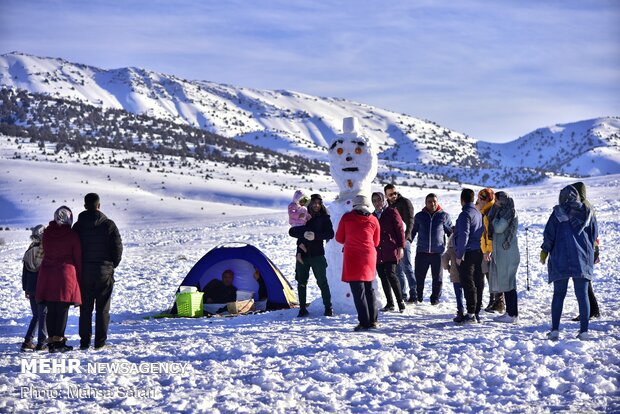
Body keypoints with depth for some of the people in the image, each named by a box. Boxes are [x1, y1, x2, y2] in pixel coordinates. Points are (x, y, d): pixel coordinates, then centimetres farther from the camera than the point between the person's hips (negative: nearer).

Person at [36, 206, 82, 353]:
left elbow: (45, 251, 11)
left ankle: (51, 341, 9)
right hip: (66, 273, -4)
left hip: (46, 274, 4)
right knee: (63, 310, 0)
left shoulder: (47, 233, 4)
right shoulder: (72, 235, -6)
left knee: (51, 310, 9)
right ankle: (58, 340, -3)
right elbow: (78, 258, -1)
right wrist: (79, 279, 8)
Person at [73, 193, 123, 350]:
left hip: (84, 272, 2)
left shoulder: (78, 226, -1)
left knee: (85, 308, 8)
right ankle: (100, 341, 2)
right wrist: (112, 266, 10)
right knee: (102, 308, 4)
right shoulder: (109, 225, -6)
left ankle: (84, 341, 7)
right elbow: (118, 248, -5)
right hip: (104, 272, -2)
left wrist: (80, 267, 12)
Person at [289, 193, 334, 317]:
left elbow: (330, 234, -8)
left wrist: (315, 235, -21)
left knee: (322, 281, -3)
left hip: (317, 254, -2)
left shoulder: (324, 218, 2)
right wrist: (303, 234, -19)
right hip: (302, 254, 2)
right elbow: (291, 231, -1)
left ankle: (328, 308, 7)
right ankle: (302, 309, 13)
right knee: (301, 282, 4)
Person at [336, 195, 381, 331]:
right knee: (369, 289, 15)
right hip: (369, 257, 4)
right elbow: (376, 242, 13)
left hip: (353, 257, -3)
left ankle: (364, 322, -7)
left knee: (358, 291, -3)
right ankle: (373, 321, 18)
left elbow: (339, 238, 5)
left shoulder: (346, 218, -3)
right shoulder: (373, 220, 4)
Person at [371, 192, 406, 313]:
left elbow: (400, 229, -3)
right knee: (383, 276, 5)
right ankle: (390, 303, 13)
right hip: (378, 252, 6)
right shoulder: (373, 216, 16)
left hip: (390, 250, -6)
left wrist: (401, 247, -10)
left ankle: (400, 301, -8)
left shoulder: (392, 212, 1)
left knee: (390, 274, -16)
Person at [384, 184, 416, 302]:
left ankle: (414, 295, -14)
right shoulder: (388, 206, 16)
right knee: (398, 270, 8)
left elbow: (410, 221, -12)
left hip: (403, 240, -7)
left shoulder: (405, 202, -3)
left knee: (406, 267, -13)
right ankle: (402, 295, 14)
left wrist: (405, 237, -22)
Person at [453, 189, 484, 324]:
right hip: (479, 252, 9)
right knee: (478, 283, 10)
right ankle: (476, 313, 15)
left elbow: (463, 235, -20)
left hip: (468, 253, -9)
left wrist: (459, 255, -16)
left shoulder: (465, 214, -13)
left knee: (468, 283, -8)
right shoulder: (479, 214, 15)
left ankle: (471, 314, -10)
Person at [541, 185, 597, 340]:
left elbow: (549, 234, -3)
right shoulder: (588, 212, 7)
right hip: (583, 260, 2)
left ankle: (555, 330, 1)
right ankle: (584, 331, 1)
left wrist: (545, 251, 10)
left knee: (558, 294, 4)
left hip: (560, 260, -2)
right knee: (582, 294, 4)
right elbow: (594, 235, 14)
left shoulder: (558, 212, -2)